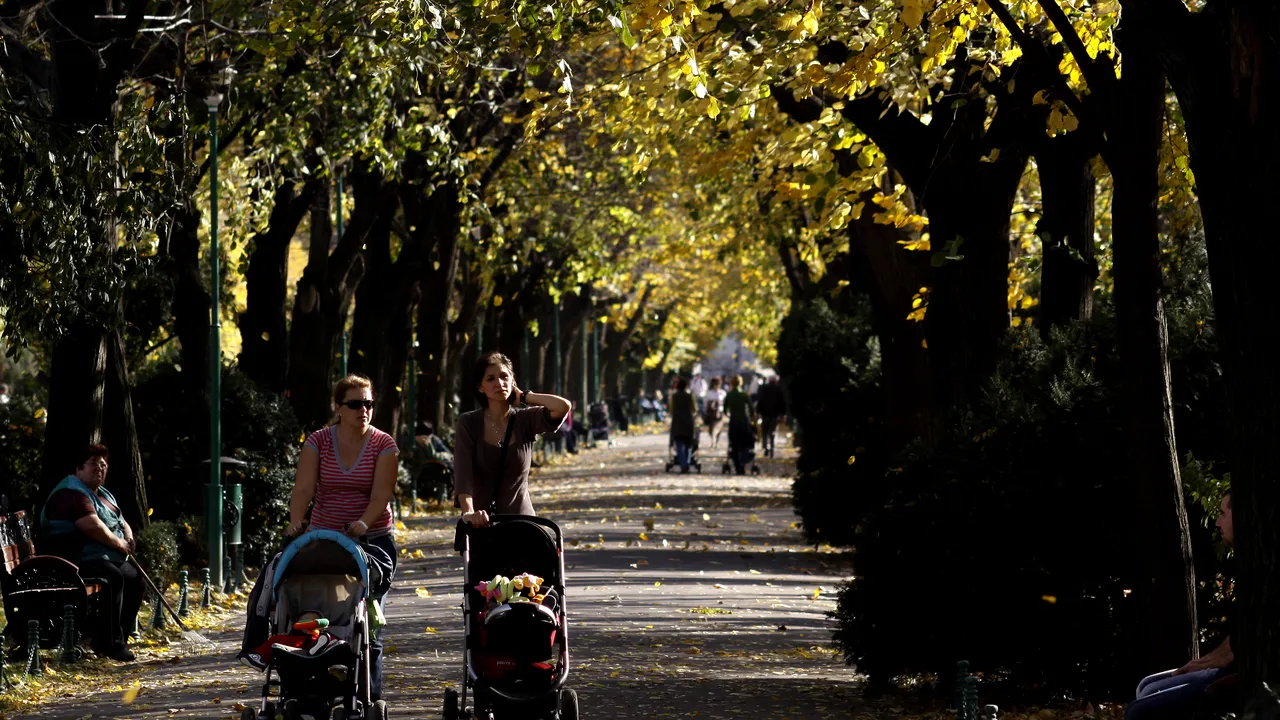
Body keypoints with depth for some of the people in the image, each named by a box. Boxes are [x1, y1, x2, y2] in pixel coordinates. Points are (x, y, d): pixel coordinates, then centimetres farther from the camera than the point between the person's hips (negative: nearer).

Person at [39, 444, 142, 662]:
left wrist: (129, 539, 4)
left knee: (135, 578, 6)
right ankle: (110, 644, -33)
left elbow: (122, 523, 28)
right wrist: (120, 544, -15)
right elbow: (93, 526, -26)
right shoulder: (72, 493, -13)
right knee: (113, 578, -33)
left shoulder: (103, 495, 22)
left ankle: (120, 639, 8)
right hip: (76, 560, -11)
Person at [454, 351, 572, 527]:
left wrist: (524, 397, -2)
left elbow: (563, 407, -15)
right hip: (480, 523, -1)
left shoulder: (526, 420, 3)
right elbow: (462, 473, -12)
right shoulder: (469, 424, 0)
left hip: (521, 518, 1)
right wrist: (468, 512, -29)